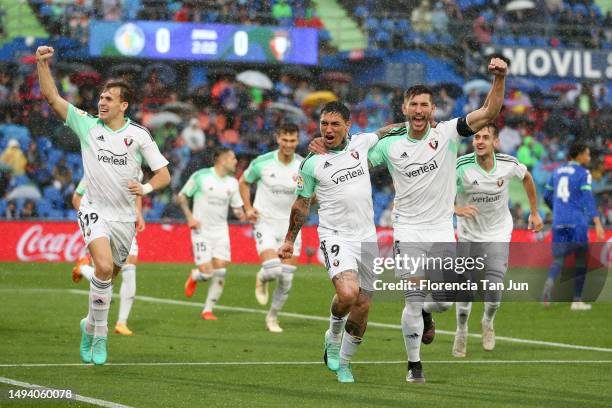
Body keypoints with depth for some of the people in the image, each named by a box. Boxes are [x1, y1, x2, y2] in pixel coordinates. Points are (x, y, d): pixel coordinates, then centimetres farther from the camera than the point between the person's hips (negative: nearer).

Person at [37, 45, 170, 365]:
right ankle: (100, 334, -13)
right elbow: (51, 96, -7)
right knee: (104, 267, -24)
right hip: (95, 211, -2)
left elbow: (163, 174, 2)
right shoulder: (87, 125, -2)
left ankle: (91, 326, 36)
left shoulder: (138, 134, -1)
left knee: (109, 275, 11)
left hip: (124, 216, 2)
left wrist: (145, 187, -18)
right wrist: (43, 64, -19)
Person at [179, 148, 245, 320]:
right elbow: (182, 196, 0)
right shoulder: (201, 176, -8)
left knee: (220, 272, -6)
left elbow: (237, 207, 13)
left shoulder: (232, 183, 5)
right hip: (201, 230, -4)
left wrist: (241, 214, -10)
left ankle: (208, 309, 9)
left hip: (221, 231, 4)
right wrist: (189, 217, -12)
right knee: (206, 272, -12)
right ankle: (194, 277, 26)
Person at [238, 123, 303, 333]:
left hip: (290, 226, 2)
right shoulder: (262, 163, -8)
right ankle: (261, 280, 17)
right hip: (265, 223, -2)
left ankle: (273, 317, 24)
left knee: (286, 279, 1)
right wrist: (248, 208, -4)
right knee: (272, 270, -21)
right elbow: (244, 182, 9)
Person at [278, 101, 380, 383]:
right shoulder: (312, 163, -3)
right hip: (335, 236, -4)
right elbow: (301, 204, 10)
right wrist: (289, 241, 15)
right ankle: (333, 336, 4)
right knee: (348, 292, -28)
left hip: (367, 237, 4)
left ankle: (343, 363, 23)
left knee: (362, 307, 5)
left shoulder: (361, 143, 4)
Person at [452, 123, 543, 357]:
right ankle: (461, 333, 31)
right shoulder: (461, 166, -21)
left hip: (498, 234, 0)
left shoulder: (508, 164, -14)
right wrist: (457, 209, -39)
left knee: (494, 287, -13)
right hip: (468, 235, 0)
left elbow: (527, 178, 9)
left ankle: (488, 322, 19)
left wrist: (534, 213, 14)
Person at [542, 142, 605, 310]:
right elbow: (588, 198, -17)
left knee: (558, 260, 1)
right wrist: (598, 223, -23)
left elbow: (547, 196, 20)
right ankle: (577, 300, 10)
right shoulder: (583, 173, -5)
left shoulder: (557, 171, 13)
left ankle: (549, 284, -31)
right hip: (577, 223, -4)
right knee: (581, 260, 10)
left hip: (558, 222, 4)